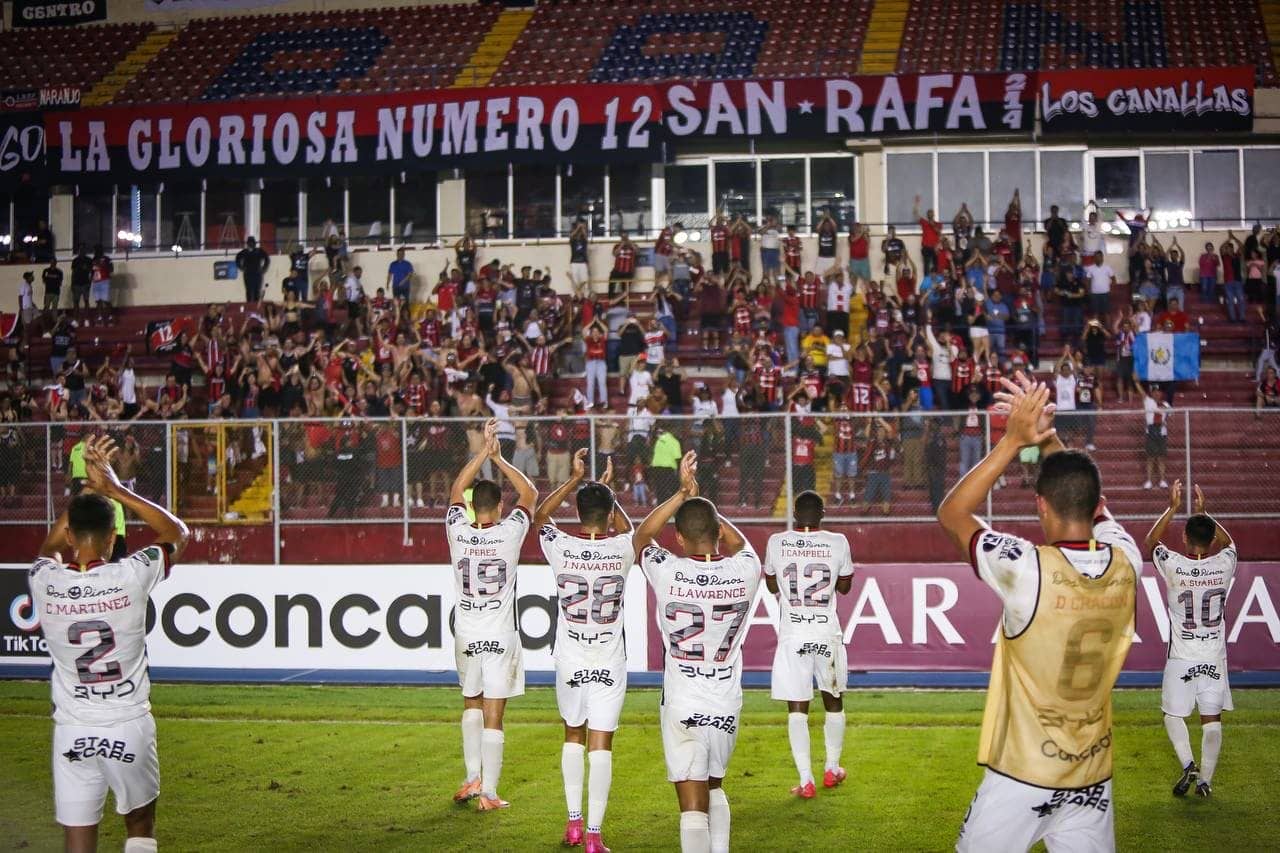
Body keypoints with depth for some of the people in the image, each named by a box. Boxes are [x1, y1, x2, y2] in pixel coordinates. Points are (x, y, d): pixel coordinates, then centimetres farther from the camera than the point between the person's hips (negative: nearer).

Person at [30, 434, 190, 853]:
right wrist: (112, 487, 3)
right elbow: (177, 532, 7)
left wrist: (88, 487, 20)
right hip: (130, 728, -1)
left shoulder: (44, 581, -7)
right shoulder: (131, 576, -12)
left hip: (73, 732, 1)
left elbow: (51, 547, 20)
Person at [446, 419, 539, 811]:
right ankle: (488, 793, 4)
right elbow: (529, 493, 8)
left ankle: (473, 778, 21)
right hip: (501, 636, -2)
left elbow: (457, 490, 13)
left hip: (467, 635, 2)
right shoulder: (509, 533, -9)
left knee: (472, 704, 22)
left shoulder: (458, 531, -5)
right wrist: (499, 458, 9)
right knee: (493, 716, 1)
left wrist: (484, 451, 12)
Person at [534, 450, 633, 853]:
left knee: (573, 736, 20)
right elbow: (627, 528, 19)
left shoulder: (560, 548, -9)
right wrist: (607, 488, 26)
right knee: (601, 745, 2)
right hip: (609, 664, -1)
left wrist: (575, 479, 16)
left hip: (570, 662, 1)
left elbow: (540, 515, 14)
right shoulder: (622, 549, -7)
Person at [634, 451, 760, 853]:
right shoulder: (746, 571, -7)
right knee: (714, 787, 25)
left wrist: (683, 494, 10)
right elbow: (737, 542, 19)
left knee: (693, 805, -3)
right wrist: (699, 499, 22)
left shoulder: (669, 574, -13)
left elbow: (641, 537, 10)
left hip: (682, 707, -3)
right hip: (727, 706, 3)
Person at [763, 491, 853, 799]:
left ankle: (806, 781, -3)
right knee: (833, 701, 19)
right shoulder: (837, 543, -4)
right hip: (828, 634, 1)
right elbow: (845, 586, 11)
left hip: (792, 635, -1)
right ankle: (832, 769, 31)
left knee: (796, 709, 2)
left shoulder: (777, 543, -3)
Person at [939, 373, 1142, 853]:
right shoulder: (1125, 564, -6)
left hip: (1021, 777, -4)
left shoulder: (1029, 570, -20)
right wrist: (1046, 436, 8)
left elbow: (951, 514, -6)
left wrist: (1013, 441, -8)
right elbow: (1089, 501, 14)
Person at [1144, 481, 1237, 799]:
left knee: (1173, 715, 13)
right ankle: (1205, 780, 8)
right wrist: (1203, 512, 18)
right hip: (1214, 658, 2)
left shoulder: (1174, 566, -15)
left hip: (1182, 658, -2)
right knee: (1212, 719, 9)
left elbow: (1151, 542, 6)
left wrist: (1173, 508, 8)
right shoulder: (1224, 566, -9)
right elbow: (1228, 542, 16)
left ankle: (1188, 765, -5)